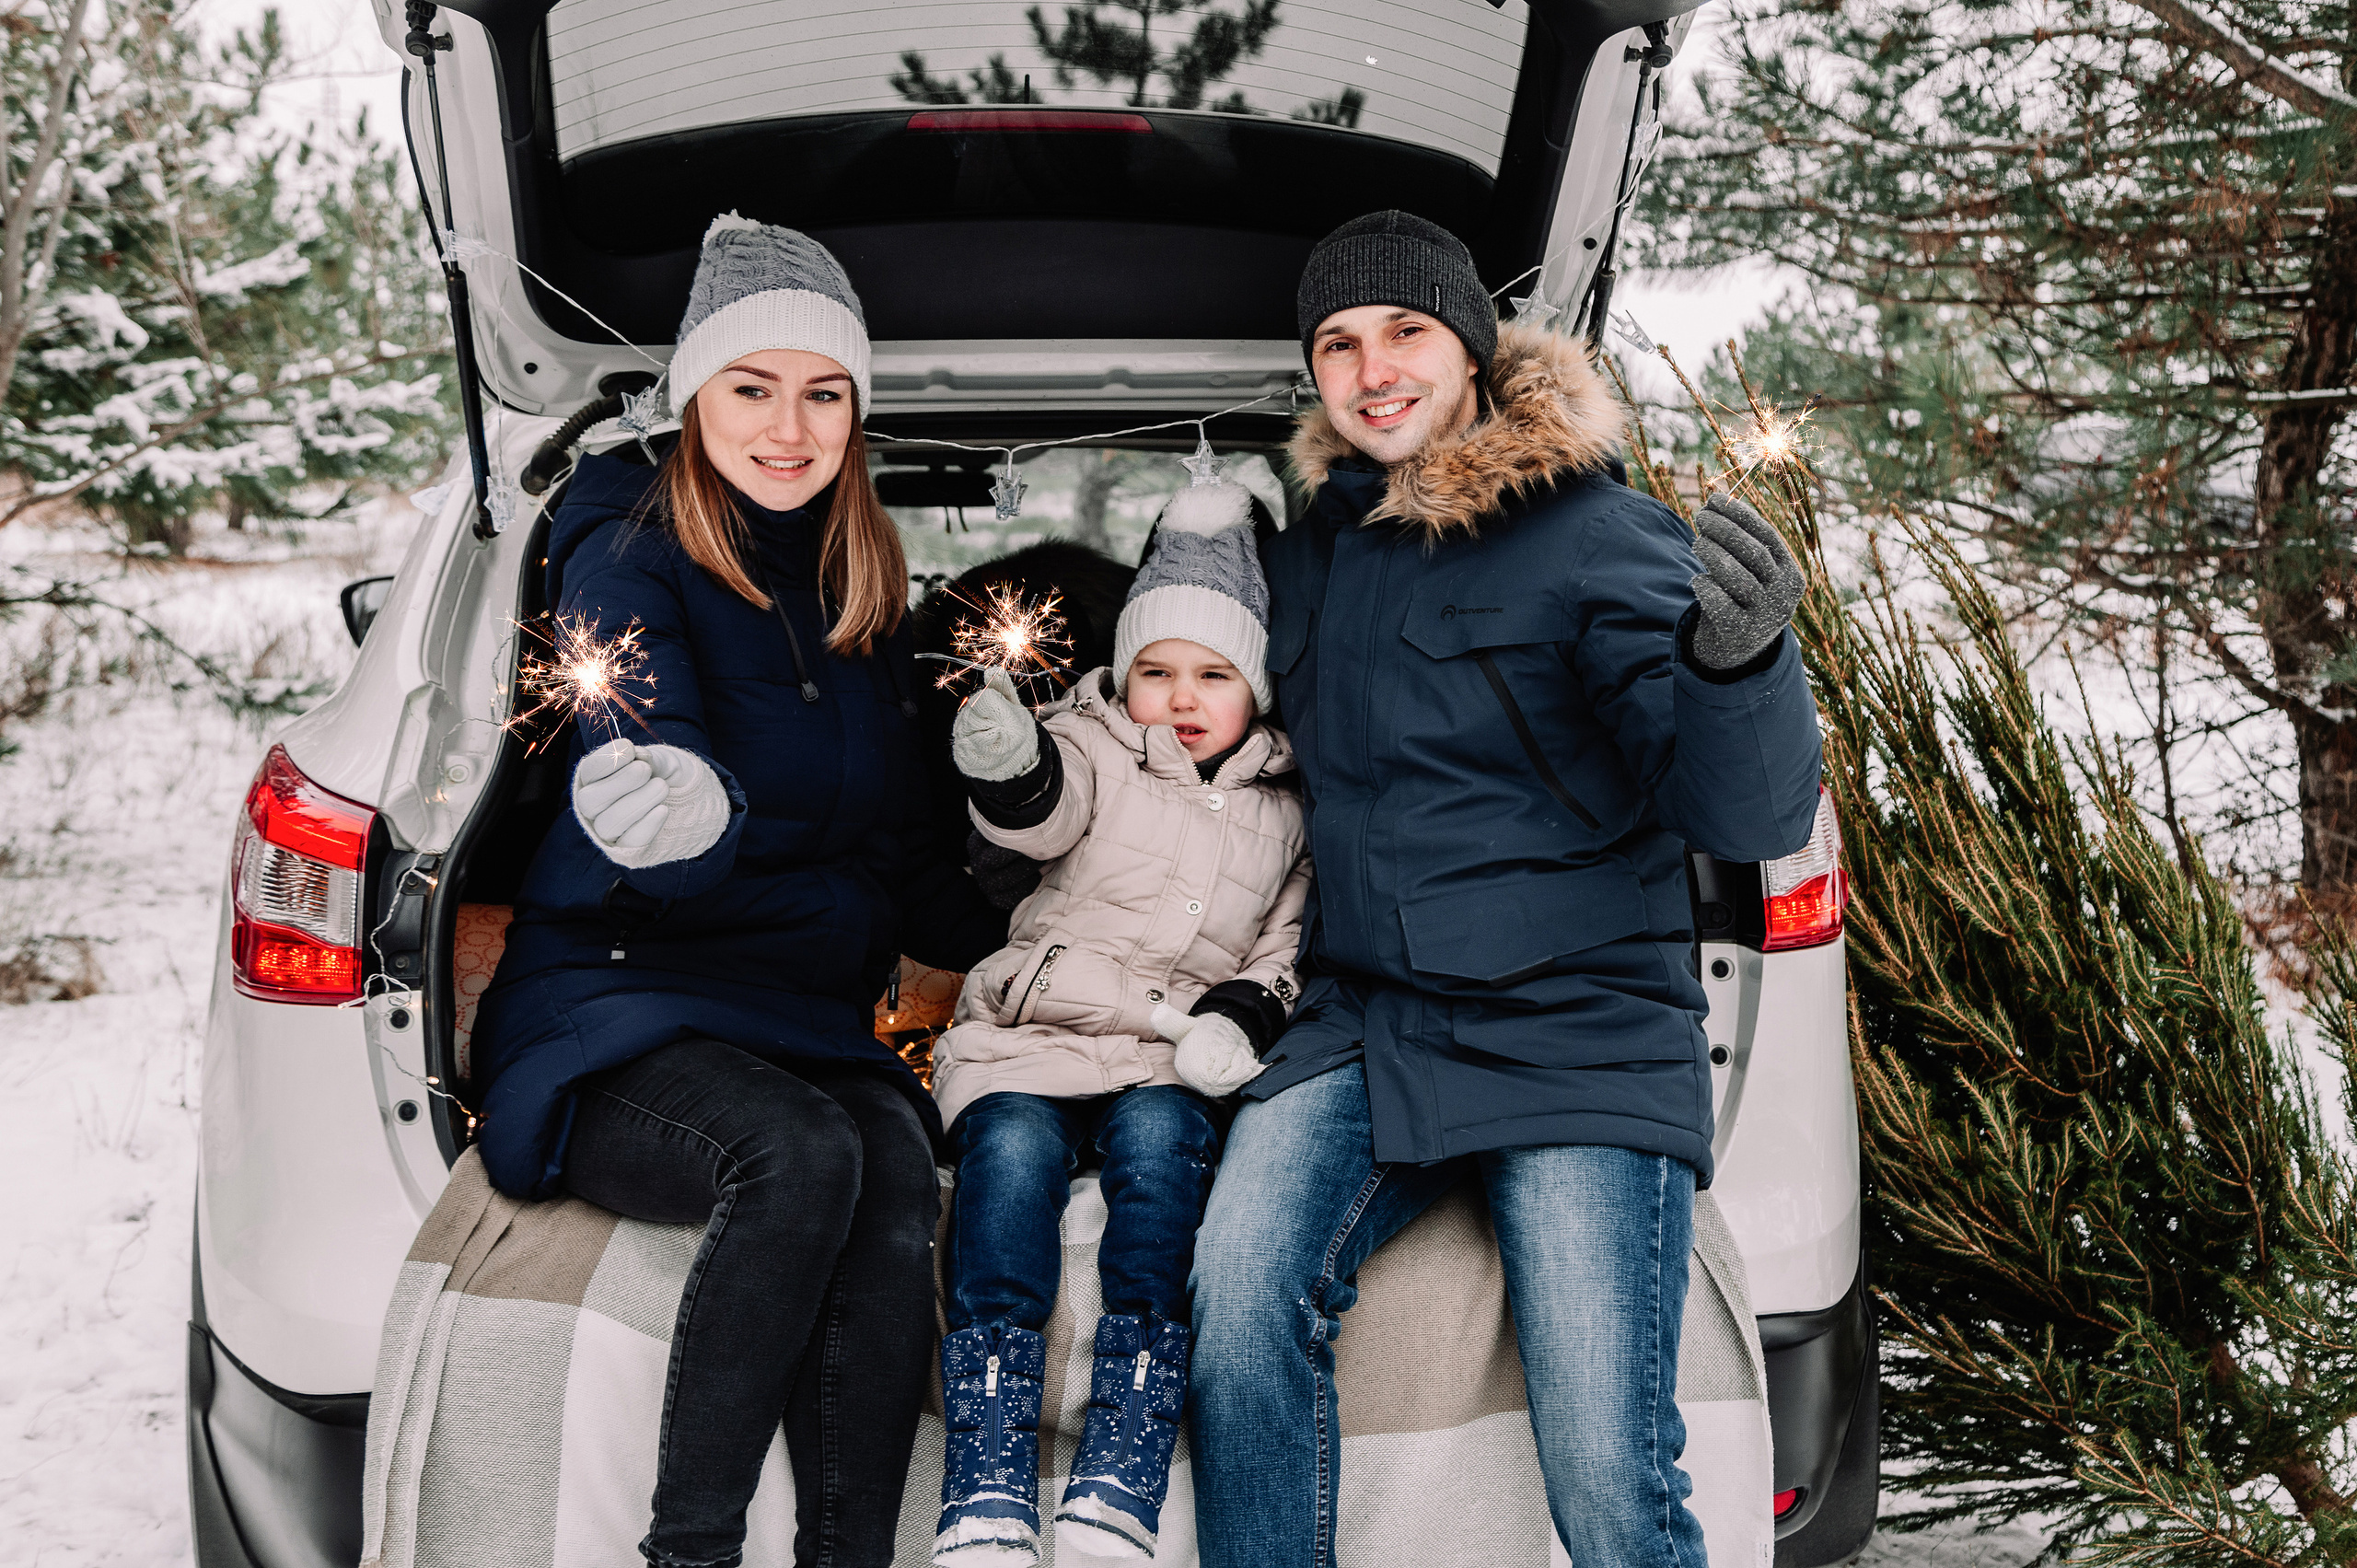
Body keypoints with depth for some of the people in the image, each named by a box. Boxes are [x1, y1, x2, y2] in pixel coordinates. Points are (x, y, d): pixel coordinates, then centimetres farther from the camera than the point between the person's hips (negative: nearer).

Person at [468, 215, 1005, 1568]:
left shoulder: (865, 596, 16)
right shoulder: (627, 563, -2)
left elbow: (898, 848, 22)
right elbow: (672, 826, -18)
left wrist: (1010, 942, 11)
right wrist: (683, 818, -39)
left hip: (809, 1023, 4)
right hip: (615, 1017, -4)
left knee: (898, 1174, -30)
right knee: (802, 1154, -35)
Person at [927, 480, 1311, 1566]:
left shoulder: (1282, 815, 15)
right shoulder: (1096, 750, 7)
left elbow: (1288, 946, 17)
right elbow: (1046, 806, -16)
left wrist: (1242, 1015, -6)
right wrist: (1009, 766, -41)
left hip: (1170, 1065, 1)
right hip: (1032, 1033, -1)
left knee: (1159, 1138, -32)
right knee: (1012, 1149, -31)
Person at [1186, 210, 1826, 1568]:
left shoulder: (1596, 534, -5)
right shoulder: (1313, 552, 13)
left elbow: (1752, 816, -12)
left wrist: (1737, 659, -33)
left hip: (1581, 1034, -4)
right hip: (1364, 1024, 4)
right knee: (1242, 1297, -22)